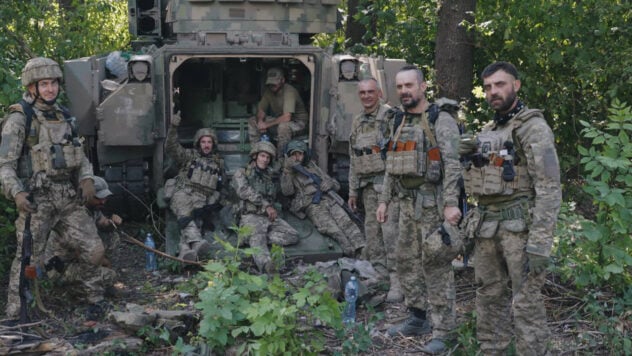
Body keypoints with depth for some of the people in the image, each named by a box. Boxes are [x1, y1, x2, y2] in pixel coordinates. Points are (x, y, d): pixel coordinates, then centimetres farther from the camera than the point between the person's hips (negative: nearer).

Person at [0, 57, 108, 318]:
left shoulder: (63, 117, 14)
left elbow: (80, 154, 20)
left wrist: (87, 178, 2)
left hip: (68, 199, 6)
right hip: (37, 201, -6)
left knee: (94, 249, 5)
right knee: (29, 260, -4)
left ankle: (86, 288, 27)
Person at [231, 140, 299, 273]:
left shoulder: (270, 175, 28)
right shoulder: (241, 173, 11)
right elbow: (245, 192, -7)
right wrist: (266, 206, -15)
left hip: (270, 217, 5)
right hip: (251, 216, -5)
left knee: (293, 236, -21)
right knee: (258, 239, -38)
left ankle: (253, 238, -30)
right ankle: (266, 265, -67)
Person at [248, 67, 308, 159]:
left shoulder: (289, 91, -27)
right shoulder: (269, 91, -3)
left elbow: (287, 117, -36)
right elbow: (261, 109, 6)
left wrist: (267, 125, -29)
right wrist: (260, 121, -18)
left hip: (297, 122, -8)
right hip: (278, 120, 8)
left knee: (283, 126, -41)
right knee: (252, 121, -3)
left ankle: (280, 159, -27)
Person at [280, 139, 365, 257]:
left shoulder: (313, 167, 30)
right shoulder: (287, 173, 21)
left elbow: (336, 185, 29)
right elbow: (287, 191, 0)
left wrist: (329, 184, 5)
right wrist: (287, 171, -7)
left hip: (329, 200, 3)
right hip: (311, 205, -3)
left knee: (346, 223, -25)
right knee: (331, 228, -31)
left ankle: (361, 251, -41)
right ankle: (350, 252, -44)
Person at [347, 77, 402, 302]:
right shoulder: (357, 123, 17)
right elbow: (354, 160, 21)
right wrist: (353, 190, 19)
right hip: (367, 185, 7)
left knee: (391, 231, -11)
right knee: (372, 233, 9)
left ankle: (397, 282, -9)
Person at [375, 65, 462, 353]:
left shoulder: (441, 119, -10)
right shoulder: (398, 121, 13)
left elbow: (452, 164, -17)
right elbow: (392, 165, 19)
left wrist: (451, 204, -24)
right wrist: (384, 200, 16)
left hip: (433, 200, -8)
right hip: (407, 201, 8)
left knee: (436, 265, -6)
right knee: (407, 261, 13)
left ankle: (442, 331, -1)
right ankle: (417, 318, 26)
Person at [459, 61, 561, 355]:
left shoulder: (533, 128, -9)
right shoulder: (487, 131, 16)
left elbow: (549, 189, -16)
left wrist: (540, 243, -21)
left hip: (520, 226, -8)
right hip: (487, 227, 8)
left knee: (525, 304, -5)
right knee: (489, 297, 12)